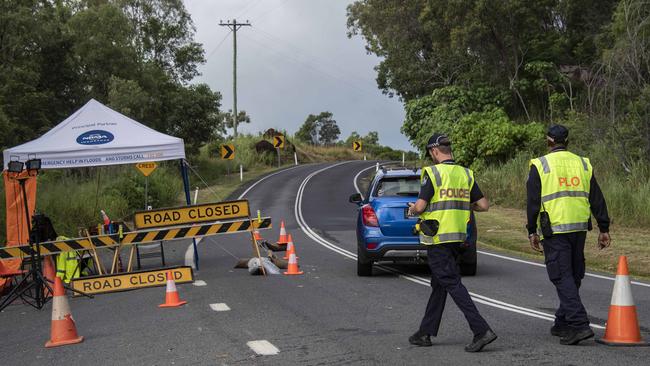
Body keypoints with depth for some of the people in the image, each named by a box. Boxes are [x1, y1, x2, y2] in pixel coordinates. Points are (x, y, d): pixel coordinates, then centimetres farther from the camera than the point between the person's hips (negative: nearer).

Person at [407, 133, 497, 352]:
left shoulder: (433, 173, -12)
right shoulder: (466, 174, 8)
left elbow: (420, 206, -16)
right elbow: (484, 205, 6)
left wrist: (412, 209, 6)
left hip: (437, 239, -8)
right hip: (458, 238, 8)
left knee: (452, 284, -8)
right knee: (439, 285, 15)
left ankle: (482, 330, -16)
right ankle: (425, 333, 22)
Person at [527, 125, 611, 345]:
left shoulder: (540, 166, -3)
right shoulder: (583, 163, 10)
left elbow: (533, 202, -6)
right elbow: (597, 200, 9)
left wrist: (532, 231, -1)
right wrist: (604, 229, 12)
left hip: (554, 230, -5)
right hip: (580, 228, 5)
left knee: (562, 277, -4)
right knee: (574, 275, 15)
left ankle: (579, 325, -15)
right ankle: (562, 323, 25)